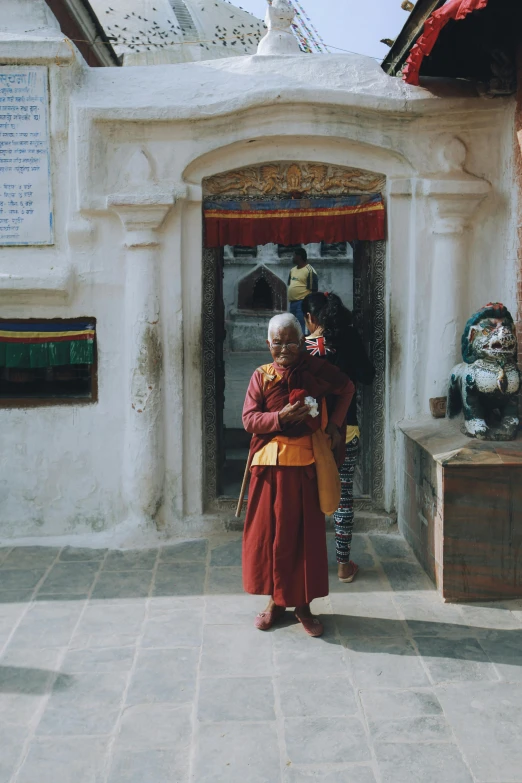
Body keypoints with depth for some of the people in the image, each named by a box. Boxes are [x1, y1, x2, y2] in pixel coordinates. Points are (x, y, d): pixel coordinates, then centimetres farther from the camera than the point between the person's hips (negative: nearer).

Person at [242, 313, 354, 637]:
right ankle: (276, 600, 23)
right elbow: (249, 419, -4)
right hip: (271, 463, 1)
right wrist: (280, 417, -20)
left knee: (306, 532, 5)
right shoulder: (262, 376, 1)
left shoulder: (317, 369, -1)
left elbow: (348, 388, 16)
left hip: (306, 464, -1)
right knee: (269, 532, 6)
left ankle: (303, 604, 18)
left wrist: (335, 424, 7)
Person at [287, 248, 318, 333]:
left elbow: (314, 290, -12)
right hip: (292, 303, 9)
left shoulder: (310, 271, -10)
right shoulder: (293, 270, 15)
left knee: (301, 329, -12)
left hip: (303, 304, -9)